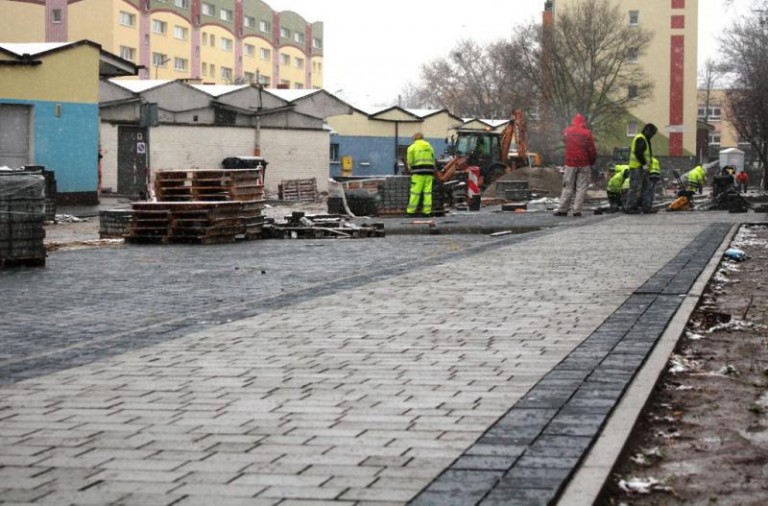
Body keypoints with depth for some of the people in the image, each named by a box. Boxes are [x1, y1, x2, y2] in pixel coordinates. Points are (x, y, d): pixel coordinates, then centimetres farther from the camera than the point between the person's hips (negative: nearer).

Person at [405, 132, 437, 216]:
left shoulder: (412, 147, 2)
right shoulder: (429, 146, 16)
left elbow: (409, 162, 0)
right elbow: (433, 160, 17)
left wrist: (410, 169, 17)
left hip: (418, 172, -4)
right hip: (429, 171, 4)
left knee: (415, 192, -5)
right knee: (428, 192, 3)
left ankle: (411, 211, -4)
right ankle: (427, 211, 2)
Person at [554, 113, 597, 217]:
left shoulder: (566, 132, 2)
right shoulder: (587, 133, -8)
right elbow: (592, 150, -7)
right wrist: (592, 161, 9)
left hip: (570, 163, 2)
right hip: (584, 164, -2)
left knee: (568, 188, 9)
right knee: (581, 188, 3)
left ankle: (562, 209, 6)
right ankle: (577, 210, -2)